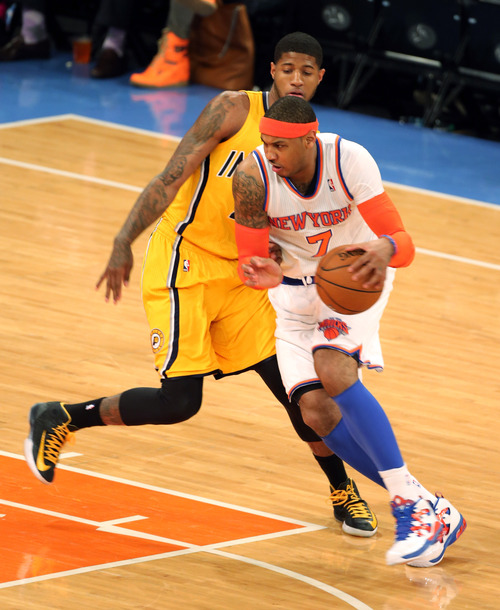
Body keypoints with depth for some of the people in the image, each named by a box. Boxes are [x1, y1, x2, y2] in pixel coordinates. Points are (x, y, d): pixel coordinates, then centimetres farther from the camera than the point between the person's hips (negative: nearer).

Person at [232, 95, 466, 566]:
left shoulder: (348, 160, -28)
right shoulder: (253, 177, -24)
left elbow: (404, 243, -29)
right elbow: (249, 263, -16)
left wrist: (385, 250, -54)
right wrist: (262, 275, -41)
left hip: (354, 275, -3)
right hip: (296, 286, 3)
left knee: (333, 371, -29)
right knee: (316, 410, -13)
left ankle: (414, 504, -25)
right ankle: (427, 510, -2)